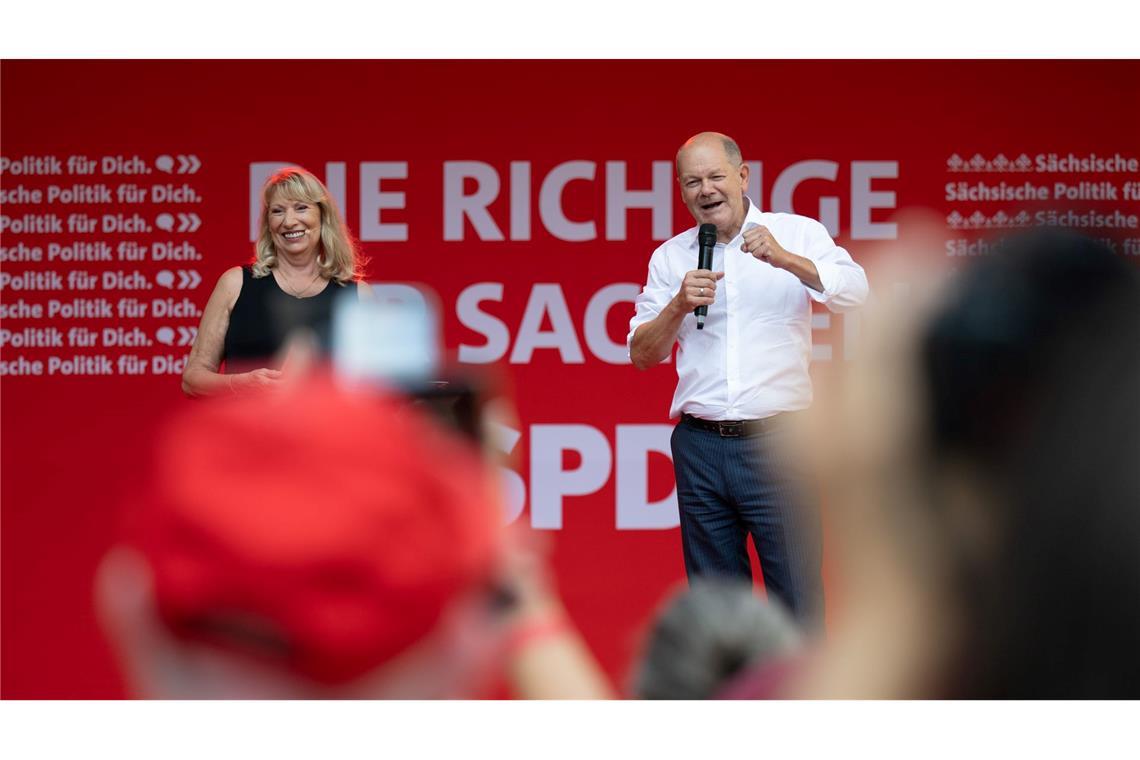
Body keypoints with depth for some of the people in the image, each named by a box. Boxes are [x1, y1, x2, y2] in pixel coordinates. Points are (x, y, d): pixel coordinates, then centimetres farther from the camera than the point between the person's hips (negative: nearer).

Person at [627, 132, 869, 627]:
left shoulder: (798, 235, 4)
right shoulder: (670, 257, 12)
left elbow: (854, 293, -11)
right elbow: (642, 354, 10)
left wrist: (786, 260, -26)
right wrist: (679, 306, -8)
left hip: (778, 443, -3)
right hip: (700, 447, 3)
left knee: (797, 600, -5)